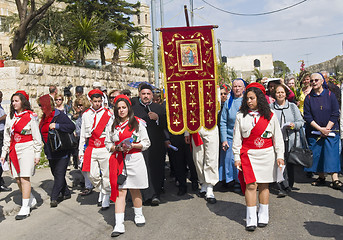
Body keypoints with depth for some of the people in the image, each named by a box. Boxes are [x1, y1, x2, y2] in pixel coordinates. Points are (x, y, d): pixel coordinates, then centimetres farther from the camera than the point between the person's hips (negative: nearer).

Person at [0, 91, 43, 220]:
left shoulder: (31, 116, -4)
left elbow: (36, 137, -2)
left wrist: (37, 154, -5)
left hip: (27, 149, -6)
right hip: (14, 150, 6)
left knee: (24, 178, -8)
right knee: (18, 179, 7)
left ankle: (25, 208, -1)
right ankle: (31, 200, 27)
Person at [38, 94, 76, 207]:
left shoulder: (59, 115, -11)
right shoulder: (44, 117, 13)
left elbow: (72, 126, -21)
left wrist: (57, 126, -28)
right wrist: (45, 149, 18)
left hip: (62, 151, -8)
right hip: (50, 152, 8)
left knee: (59, 174, -7)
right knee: (55, 173, 13)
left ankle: (54, 198, -7)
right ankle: (66, 193, 25)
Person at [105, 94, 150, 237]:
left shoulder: (138, 123, 3)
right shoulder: (112, 125, 10)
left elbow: (146, 143, 3)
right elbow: (108, 144, 12)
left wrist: (133, 145, -13)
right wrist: (117, 147, -8)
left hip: (134, 159, -1)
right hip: (118, 160, 1)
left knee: (134, 190, 9)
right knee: (120, 191, -4)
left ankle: (139, 215, 31)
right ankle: (119, 225, -6)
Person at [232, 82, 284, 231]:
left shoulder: (270, 116, 4)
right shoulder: (241, 116, 4)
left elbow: (277, 137, 7)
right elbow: (237, 138, 6)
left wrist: (279, 155, 3)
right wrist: (237, 157, 2)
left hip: (266, 154, 1)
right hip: (248, 154, 0)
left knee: (264, 185, 7)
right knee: (250, 185, -7)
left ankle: (263, 217, 20)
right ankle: (251, 220, 0)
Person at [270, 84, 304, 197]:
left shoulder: (292, 106, 11)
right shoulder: (270, 107, 9)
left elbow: (301, 122, 9)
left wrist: (293, 125, -10)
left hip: (291, 140, 1)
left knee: (290, 164, 6)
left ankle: (289, 186, 22)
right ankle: (283, 188, -10)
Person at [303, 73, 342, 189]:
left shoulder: (330, 95, 0)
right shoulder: (308, 98, 3)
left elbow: (335, 114, -3)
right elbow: (307, 116, -3)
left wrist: (327, 128, -11)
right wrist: (320, 129, -12)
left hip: (330, 130, -2)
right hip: (314, 131, 2)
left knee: (332, 153, -8)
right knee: (317, 154, 3)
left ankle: (335, 179, -7)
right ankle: (321, 177, 15)